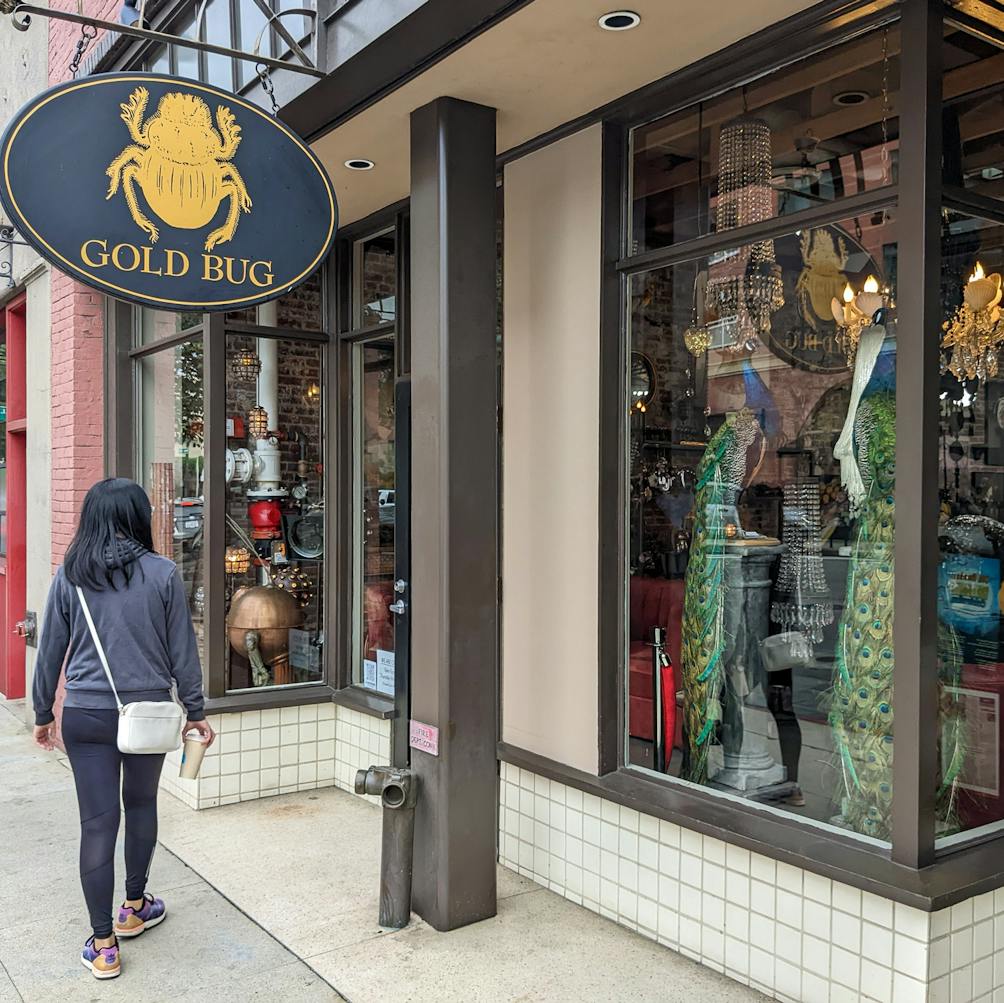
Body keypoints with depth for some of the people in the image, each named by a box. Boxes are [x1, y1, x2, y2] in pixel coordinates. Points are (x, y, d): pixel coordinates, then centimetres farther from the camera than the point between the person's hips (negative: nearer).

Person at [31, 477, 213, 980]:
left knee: (97, 821, 6)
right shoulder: (162, 573, -8)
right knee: (141, 804, 21)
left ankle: (103, 944, 13)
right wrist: (195, 710, 8)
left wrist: (43, 713, 16)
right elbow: (182, 649, -3)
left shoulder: (69, 576, -3)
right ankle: (135, 907, 37)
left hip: (86, 715, 1)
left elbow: (50, 650, 4)